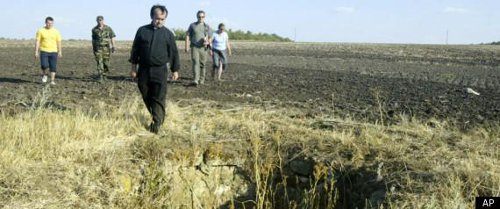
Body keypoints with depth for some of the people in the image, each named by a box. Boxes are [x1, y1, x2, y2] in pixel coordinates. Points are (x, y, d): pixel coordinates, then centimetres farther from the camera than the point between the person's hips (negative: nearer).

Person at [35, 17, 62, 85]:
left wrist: (60, 52, 4)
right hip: (44, 51, -2)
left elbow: (58, 42, 9)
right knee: (44, 65, -15)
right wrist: (36, 52, -5)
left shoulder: (56, 31, 6)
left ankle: (52, 81, 6)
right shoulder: (40, 31, 1)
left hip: (53, 51, 2)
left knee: (53, 67, -2)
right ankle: (44, 75, 15)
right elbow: (37, 42, 0)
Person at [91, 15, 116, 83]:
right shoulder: (94, 29, 4)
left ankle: (104, 75, 24)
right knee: (99, 62, -9)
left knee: (106, 62, 4)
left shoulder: (108, 28, 0)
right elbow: (93, 39, 13)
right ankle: (100, 77, -11)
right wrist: (93, 48, 15)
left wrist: (113, 47, -4)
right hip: (98, 48, 0)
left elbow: (112, 38, 3)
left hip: (106, 48, 0)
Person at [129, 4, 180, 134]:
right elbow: (135, 50, 8)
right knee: (146, 97, 10)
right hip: (144, 70, 2)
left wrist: (175, 70, 7)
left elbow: (174, 53, 7)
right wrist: (133, 67, 7)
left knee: (159, 98, -5)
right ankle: (157, 116, 28)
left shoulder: (168, 34, 2)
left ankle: (157, 122, 2)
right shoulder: (142, 31, 4)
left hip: (160, 70, -2)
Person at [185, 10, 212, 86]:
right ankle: (195, 80, -26)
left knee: (202, 64, 6)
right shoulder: (192, 25, 6)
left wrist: (207, 42, -9)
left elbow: (210, 38, 13)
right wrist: (187, 46, -1)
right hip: (194, 47, -2)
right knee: (195, 62, -16)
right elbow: (187, 36, 7)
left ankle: (201, 80, 20)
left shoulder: (207, 27, 10)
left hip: (203, 48, 2)